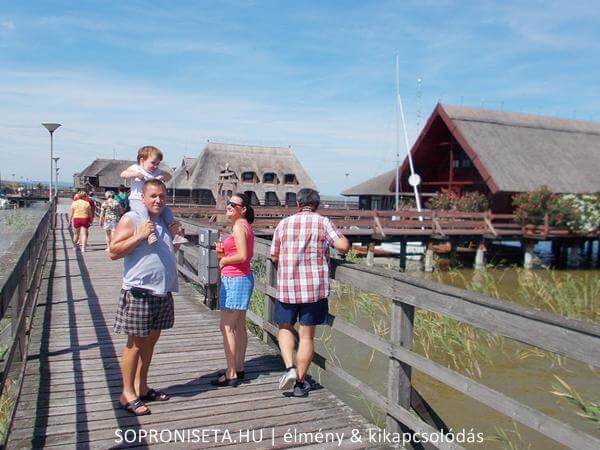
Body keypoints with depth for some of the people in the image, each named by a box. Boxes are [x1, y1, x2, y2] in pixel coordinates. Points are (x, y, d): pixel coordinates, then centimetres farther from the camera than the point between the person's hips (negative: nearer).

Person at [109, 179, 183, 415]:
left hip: (163, 291, 7)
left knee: (151, 340, 15)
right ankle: (128, 394, 11)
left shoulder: (164, 221, 15)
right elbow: (113, 252, -13)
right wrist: (140, 236, -22)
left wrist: (173, 236, 10)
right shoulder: (131, 219, -8)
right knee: (136, 343, 0)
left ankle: (141, 387, 28)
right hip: (139, 291, -7)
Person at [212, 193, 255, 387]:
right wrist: (222, 251, 6)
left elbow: (242, 256, -24)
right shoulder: (243, 226, 14)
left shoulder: (239, 227, -15)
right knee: (239, 326, 14)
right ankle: (239, 368, 23)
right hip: (242, 278, 10)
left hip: (235, 280, -10)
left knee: (227, 327, -6)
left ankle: (231, 374, -2)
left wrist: (224, 260, -8)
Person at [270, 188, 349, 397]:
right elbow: (343, 245, -15)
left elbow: (274, 257, 9)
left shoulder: (284, 223, 4)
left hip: (286, 287, 1)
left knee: (285, 328, 20)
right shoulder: (322, 222, -2)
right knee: (306, 336, 9)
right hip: (315, 287, -1)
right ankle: (300, 383, 17)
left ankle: (290, 368, 1)